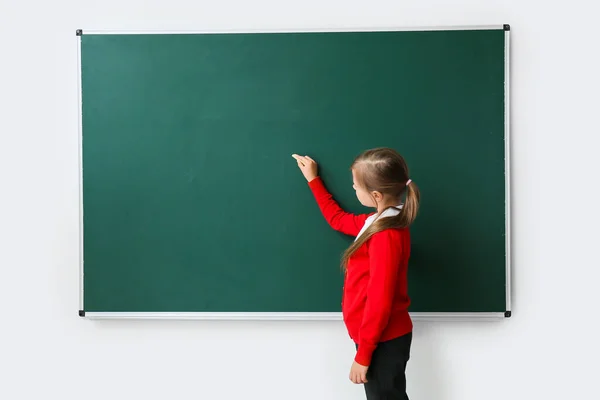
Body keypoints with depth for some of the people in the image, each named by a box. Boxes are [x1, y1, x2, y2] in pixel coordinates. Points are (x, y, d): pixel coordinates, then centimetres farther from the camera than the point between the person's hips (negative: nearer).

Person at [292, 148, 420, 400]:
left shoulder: (386, 236, -24)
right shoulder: (380, 222, 5)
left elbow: (379, 301, -24)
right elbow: (338, 219, 24)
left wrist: (363, 355, -19)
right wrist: (313, 180, 25)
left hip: (383, 343, -9)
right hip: (381, 338, 9)